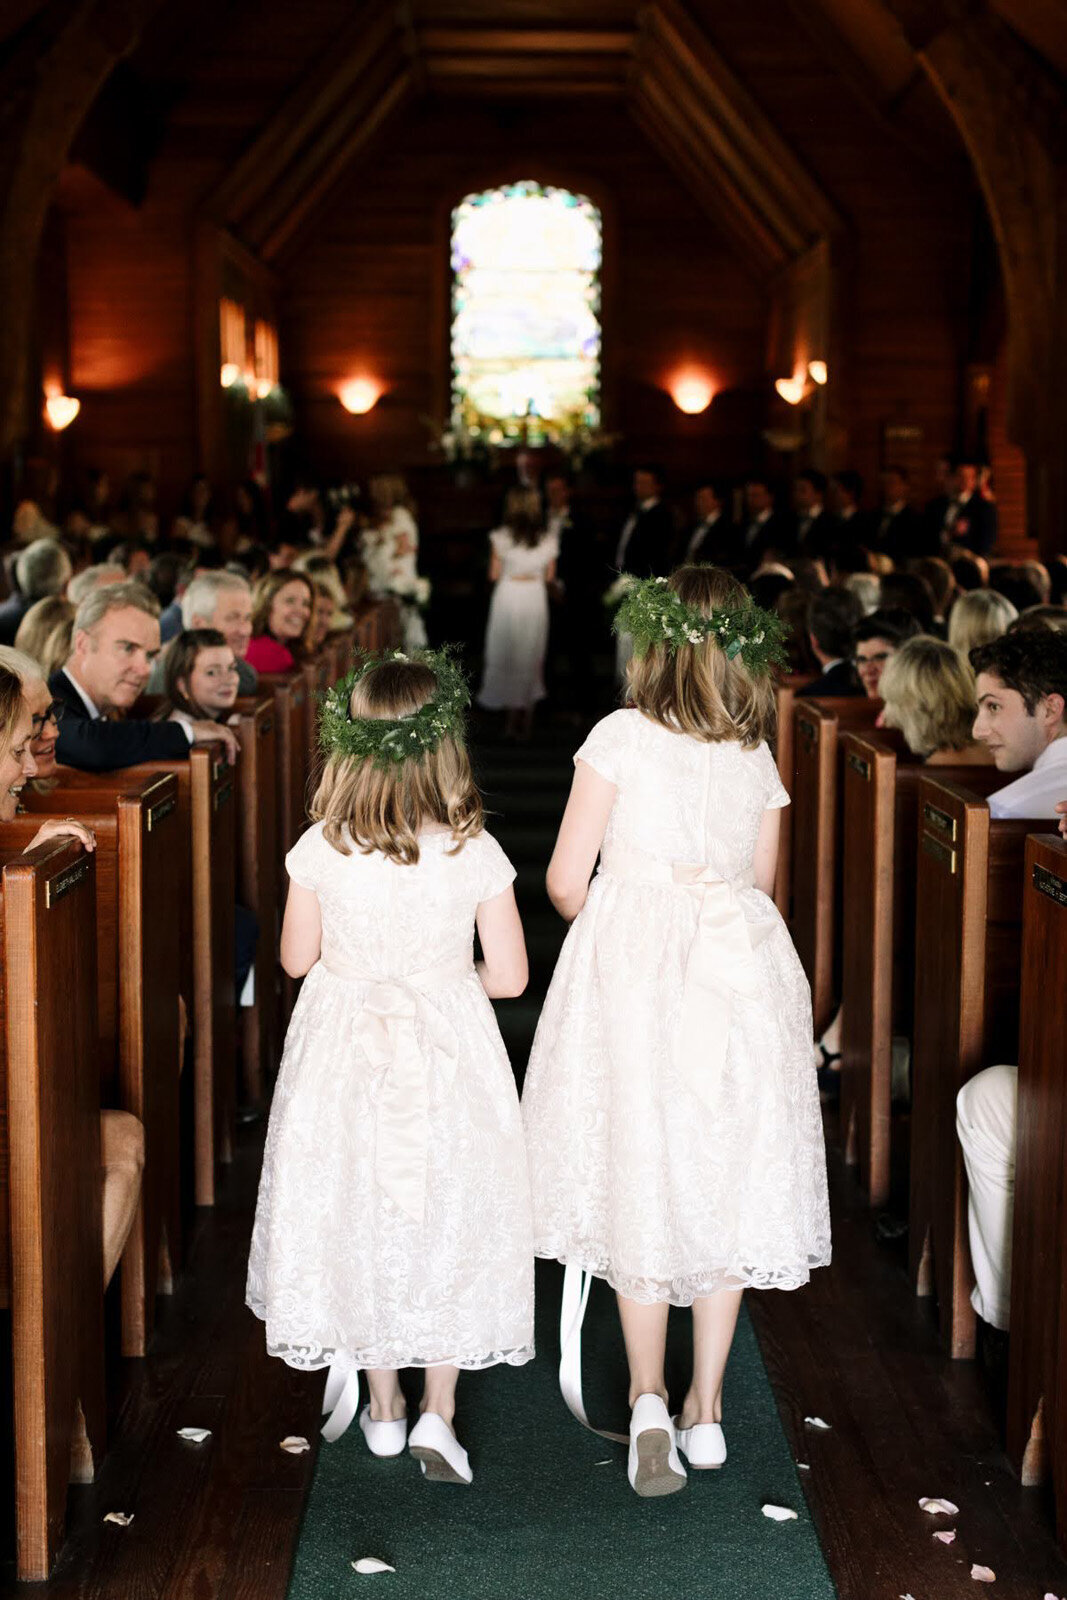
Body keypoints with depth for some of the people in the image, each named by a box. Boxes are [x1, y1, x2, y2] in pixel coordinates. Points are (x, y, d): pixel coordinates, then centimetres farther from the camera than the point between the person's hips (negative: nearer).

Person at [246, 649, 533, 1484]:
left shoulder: (321, 849, -12)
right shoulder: (473, 851, -15)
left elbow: (297, 957, -1)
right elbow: (508, 975, -9)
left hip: (345, 1054, 1)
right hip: (448, 1057, -1)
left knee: (358, 1213, 16)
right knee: (449, 1219, 13)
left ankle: (383, 1405, 27)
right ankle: (439, 1409, 8)